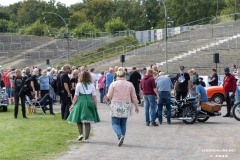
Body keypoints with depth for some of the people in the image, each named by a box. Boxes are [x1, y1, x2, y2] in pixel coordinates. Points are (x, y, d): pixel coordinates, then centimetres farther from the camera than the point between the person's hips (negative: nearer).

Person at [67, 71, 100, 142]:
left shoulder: (79, 85, -2)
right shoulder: (92, 85, 3)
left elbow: (76, 96, -1)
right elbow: (94, 96, 3)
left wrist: (73, 105, 6)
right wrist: (96, 105, 10)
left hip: (81, 102, -2)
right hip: (90, 103, 2)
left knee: (79, 120, 13)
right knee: (88, 122, 7)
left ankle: (80, 134, -4)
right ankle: (86, 137, 4)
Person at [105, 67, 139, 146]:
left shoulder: (113, 84, -5)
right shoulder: (130, 84, 1)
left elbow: (109, 96, -2)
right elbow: (134, 97, 4)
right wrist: (136, 106, 15)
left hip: (116, 106, -2)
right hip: (126, 107, 3)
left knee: (115, 123, 2)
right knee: (123, 124, 13)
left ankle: (120, 136, -23)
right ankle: (121, 139, 13)